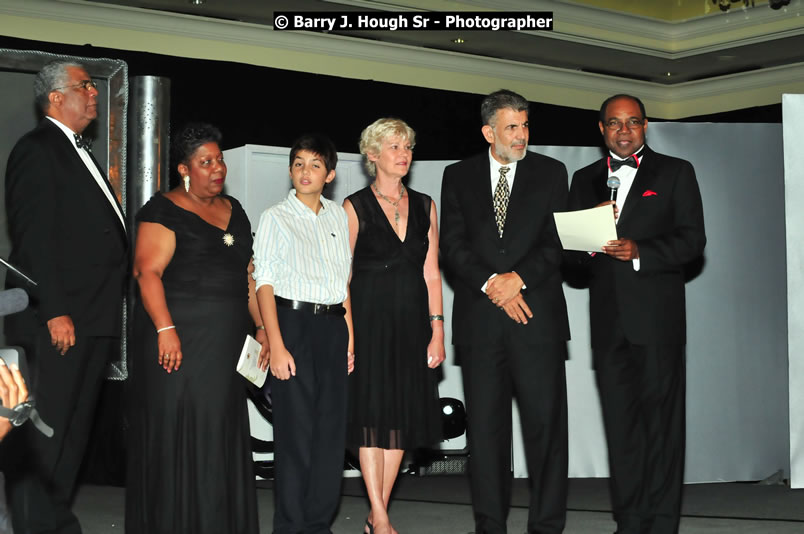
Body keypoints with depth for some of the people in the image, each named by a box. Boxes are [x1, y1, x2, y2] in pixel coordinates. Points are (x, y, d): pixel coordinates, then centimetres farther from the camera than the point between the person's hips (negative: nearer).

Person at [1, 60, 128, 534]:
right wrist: (55, 312, -20)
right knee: (44, 428, -4)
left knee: (75, 428, 14)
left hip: (94, 318, 9)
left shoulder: (80, 153, 21)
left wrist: (109, 316, 13)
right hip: (61, 318, -9)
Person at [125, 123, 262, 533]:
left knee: (221, 431, 8)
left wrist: (260, 326, 13)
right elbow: (147, 271, -14)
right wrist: (165, 328, -23)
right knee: (177, 428, -3)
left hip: (225, 343, 6)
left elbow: (247, 276, 20)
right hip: (179, 339, -6)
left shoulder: (233, 211, 16)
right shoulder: (165, 211, -5)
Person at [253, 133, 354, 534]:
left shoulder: (337, 216, 12)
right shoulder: (275, 218, -1)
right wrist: (276, 345, -14)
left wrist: (349, 334, 9)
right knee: (295, 429, -4)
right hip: (293, 320, -5)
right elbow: (264, 283, -6)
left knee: (331, 427, 6)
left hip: (332, 324, 5)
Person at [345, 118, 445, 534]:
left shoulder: (424, 206, 10)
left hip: (412, 321, 4)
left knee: (402, 419, 4)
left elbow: (431, 273, 8)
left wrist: (436, 329, 1)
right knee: (373, 416, -4)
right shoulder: (355, 207, -1)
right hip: (369, 319, -4)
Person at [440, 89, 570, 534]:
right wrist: (491, 284, -10)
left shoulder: (551, 173, 9)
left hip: (536, 313, -1)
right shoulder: (458, 176, 10)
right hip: (479, 317, 1)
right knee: (485, 425, 4)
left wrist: (519, 277, -11)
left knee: (545, 422, -3)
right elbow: (452, 245, 2)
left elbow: (558, 239, 2)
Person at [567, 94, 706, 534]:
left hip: (657, 315, -3)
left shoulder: (675, 172, 8)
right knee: (620, 421, 4)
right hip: (607, 319, 3)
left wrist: (639, 251, -16)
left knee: (661, 419, -3)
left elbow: (693, 238, -2)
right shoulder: (585, 180, 18)